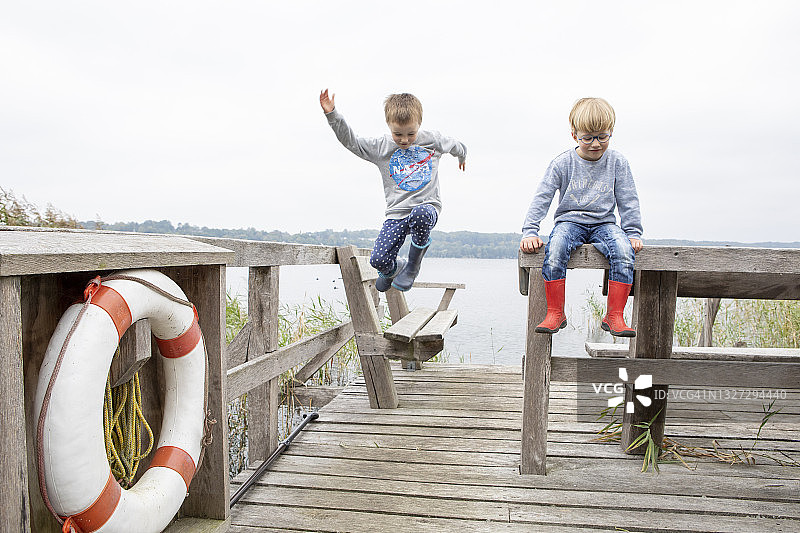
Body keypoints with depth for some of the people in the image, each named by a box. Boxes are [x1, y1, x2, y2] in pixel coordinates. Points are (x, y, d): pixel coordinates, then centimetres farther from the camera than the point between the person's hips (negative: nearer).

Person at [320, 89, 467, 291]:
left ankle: (413, 265, -14)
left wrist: (462, 157, 45)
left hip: (428, 205, -1)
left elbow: (454, 145, 25)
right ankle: (394, 268, 25)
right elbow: (351, 141, 5)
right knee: (378, 260, -16)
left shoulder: (432, 140, 5)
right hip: (397, 213, 1)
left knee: (420, 214, -41)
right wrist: (332, 114, -5)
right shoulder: (380, 147, 3)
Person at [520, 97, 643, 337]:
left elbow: (628, 202, 8)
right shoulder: (563, 163, -1)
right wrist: (529, 232, -12)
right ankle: (555, 313, -21)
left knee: (624, 250, -30)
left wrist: (633, 233, -1)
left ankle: (614, 316, -19)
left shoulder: (617, 162, 4)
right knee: (555, 248, -34)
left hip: (603, 223, 1)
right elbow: (541, 198, -3)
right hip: (570, 221, -1)